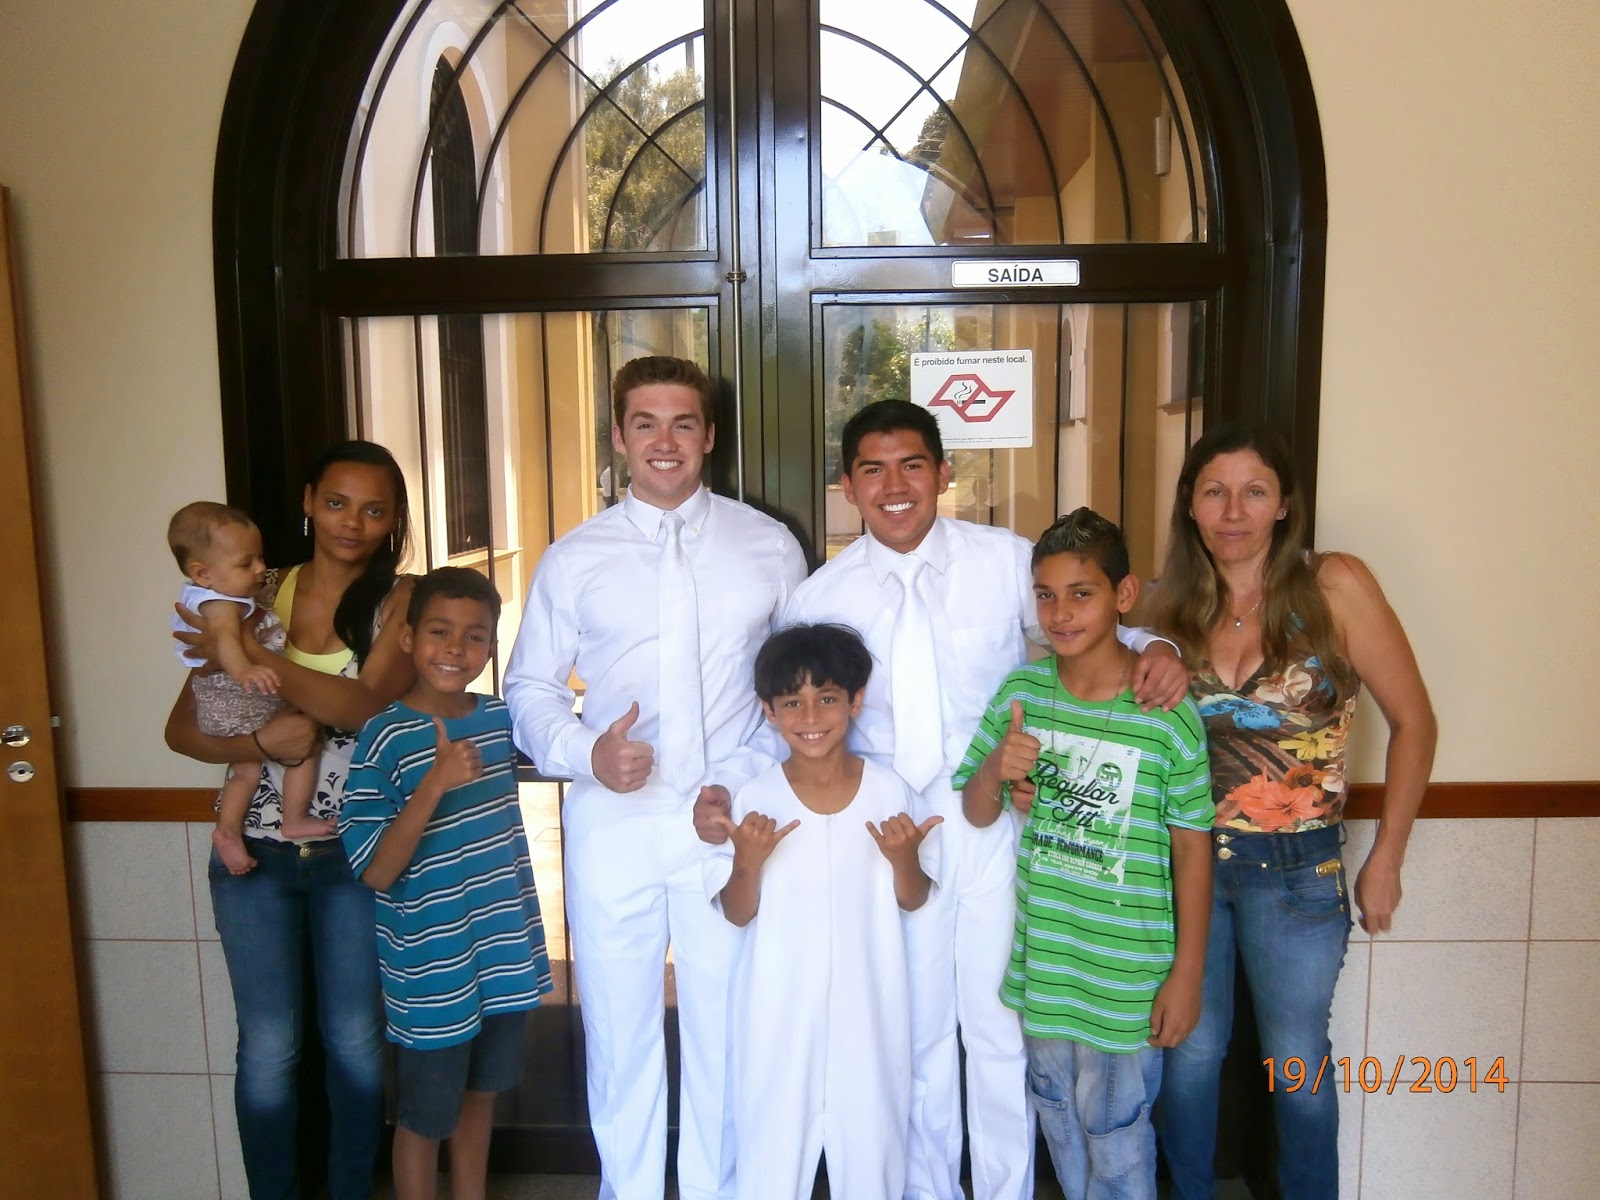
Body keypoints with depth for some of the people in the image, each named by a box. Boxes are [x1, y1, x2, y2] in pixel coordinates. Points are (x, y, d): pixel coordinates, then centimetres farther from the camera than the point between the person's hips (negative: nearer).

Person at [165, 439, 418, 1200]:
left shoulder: (401, 601, -5)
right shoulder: (256, 596, 2)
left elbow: (367, 707, -20)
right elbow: (183, 727, 0)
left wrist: (249, 652, -22)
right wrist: (261, 741, -19)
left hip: (354, 852, -1)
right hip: (254, 852, 2)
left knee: (355, 1042, 11)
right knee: (267, 1048, 9)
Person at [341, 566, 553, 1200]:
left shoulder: (502, 719, -1)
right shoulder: (385, 738, -17)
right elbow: (375, 872, -20)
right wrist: (435, 784, -31)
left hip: (504, 952, 5)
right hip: (430, 968, -5)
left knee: (479, 1096, 23)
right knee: (424, 1117, 13)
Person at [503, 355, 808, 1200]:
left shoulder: (769, 547, 3)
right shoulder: (573, 559, 4)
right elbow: (530, 688, 7)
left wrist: (747, 781, -6)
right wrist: (587, 754, -12)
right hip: (612, 825, 1)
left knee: (727, 1032, 11)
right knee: (618, 1035, 14)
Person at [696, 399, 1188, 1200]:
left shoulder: (1009, 561, -5)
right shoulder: (820, 598, -1)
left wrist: (1155, 650, -16)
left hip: (995, 832, -1)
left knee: (1000, 1027, 11)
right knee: (913, 1036, 17)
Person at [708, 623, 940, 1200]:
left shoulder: (888, 789, -7)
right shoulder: (756, 798, -9)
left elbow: (911, 901, 2)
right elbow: (738, 914, -4)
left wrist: (904, 858, -18)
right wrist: (747, 861, -22)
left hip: (868, 1005, 1)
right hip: (780, 1006, -1)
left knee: (871, 1135, 14)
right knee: (773, 1141, 11)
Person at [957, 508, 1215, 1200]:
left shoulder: (1167, 714, -15)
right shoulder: (1022, 691, -3)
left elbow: (1192, 847, -9)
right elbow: (977, 813, 3)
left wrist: (1187, 972, -6)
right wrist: (994, 769, -19)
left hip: (1125, 977, -4)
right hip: (1039, 962, 4)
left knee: (1115, 1135, 11)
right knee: (1058, 1123, 22)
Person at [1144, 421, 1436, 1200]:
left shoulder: (1333, 587, -10)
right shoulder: (1174, 605, 0)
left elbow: (1413, 724, -5)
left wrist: (1385, 860, -4)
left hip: (1296, 870, -2)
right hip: (1185, 859, 2)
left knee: (1296, 1063, 13)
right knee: (1189, 1055, 13)